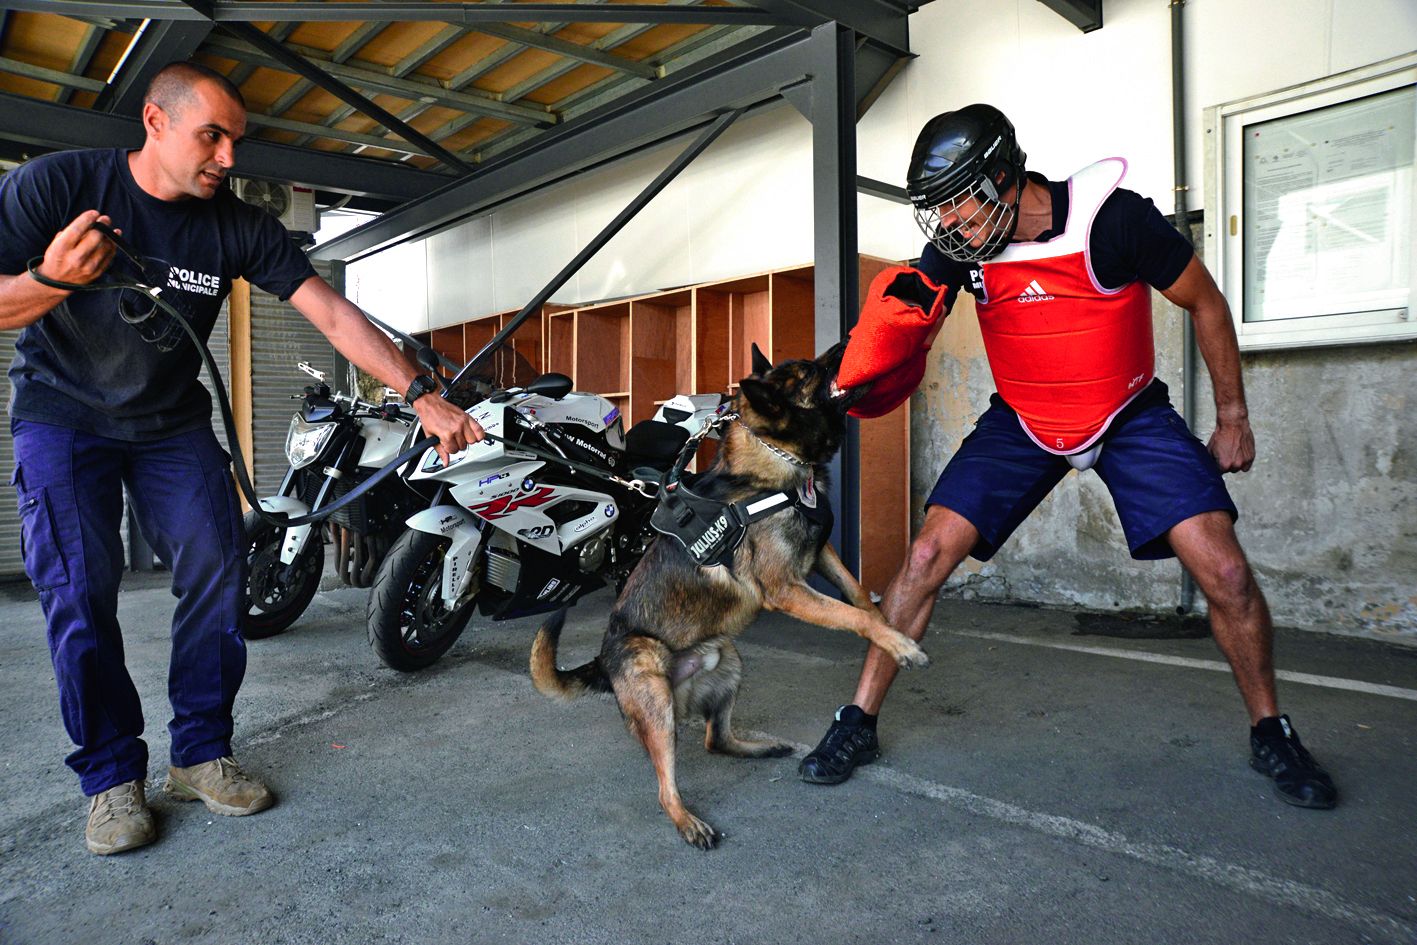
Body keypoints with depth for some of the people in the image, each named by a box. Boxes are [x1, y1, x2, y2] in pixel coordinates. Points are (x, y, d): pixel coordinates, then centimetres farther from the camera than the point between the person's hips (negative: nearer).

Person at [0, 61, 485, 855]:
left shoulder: (240, 226, -11)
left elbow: (335, 316, -18)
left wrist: (422, 395, -28)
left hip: (173, 420, 3)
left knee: (218, 572, -8)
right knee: (81, 591, -11)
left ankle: (201, 753, 7)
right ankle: (112, 775, 4)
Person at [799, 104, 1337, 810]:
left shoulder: (1114, 219, -22)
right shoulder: (957, 246, -14)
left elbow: (1205, 303, -8)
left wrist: (1232, 418, -2)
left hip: (1131, 414, -1)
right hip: (1021, 421, 2)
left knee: (1225, 575, -12)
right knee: (928, 555, -13)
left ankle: (1270, 734, 17)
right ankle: (859, 724, 1)